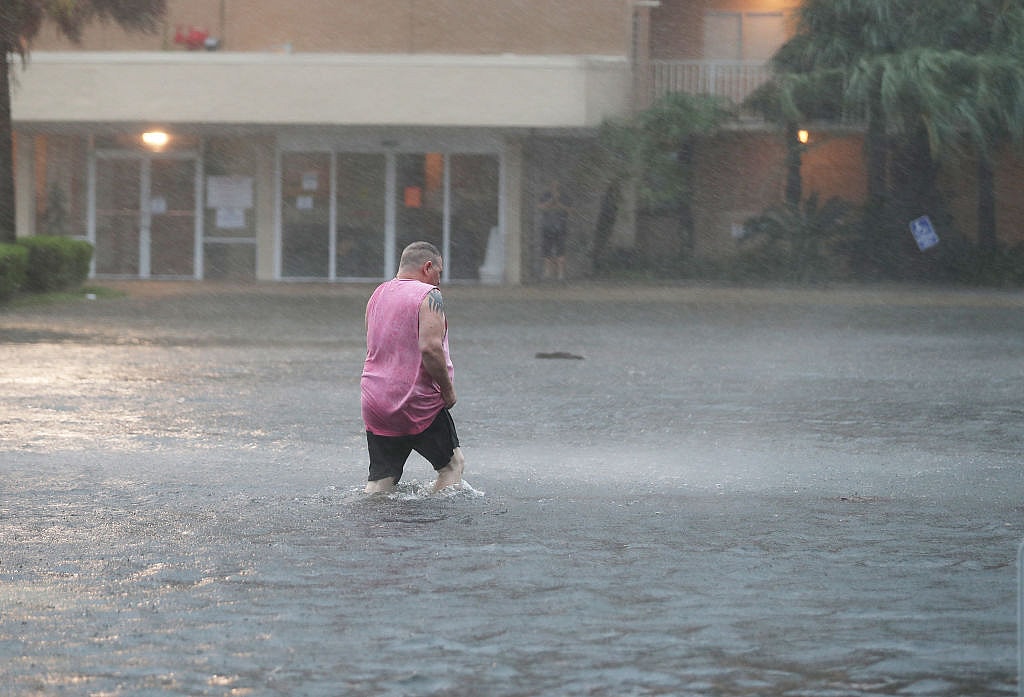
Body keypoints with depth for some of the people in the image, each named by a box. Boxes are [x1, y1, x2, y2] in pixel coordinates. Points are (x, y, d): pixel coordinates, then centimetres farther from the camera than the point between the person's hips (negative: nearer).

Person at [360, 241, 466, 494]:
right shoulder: (428, 296, -10)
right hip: (417, 403, -6)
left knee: (381, 478, 7)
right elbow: (430, 348, -21)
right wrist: (448, 390, -10)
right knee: (452, 464, 9)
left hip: (374, 402, 6)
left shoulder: (378, 295, 15)